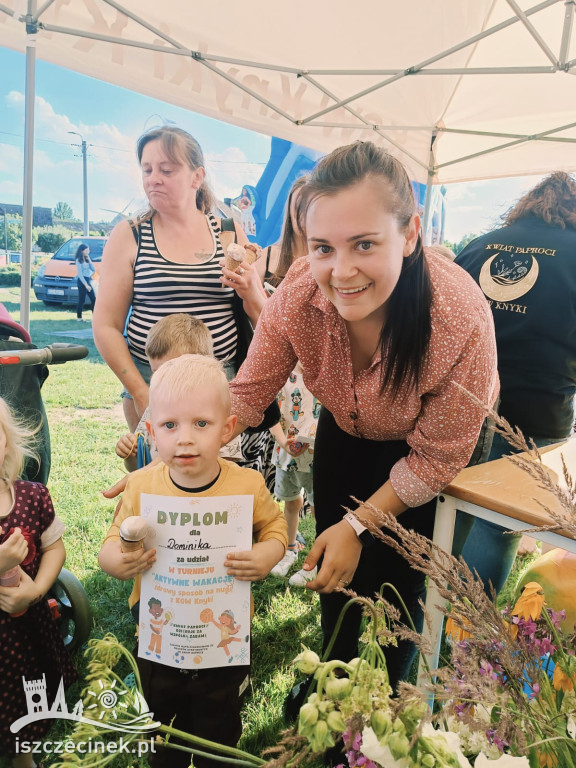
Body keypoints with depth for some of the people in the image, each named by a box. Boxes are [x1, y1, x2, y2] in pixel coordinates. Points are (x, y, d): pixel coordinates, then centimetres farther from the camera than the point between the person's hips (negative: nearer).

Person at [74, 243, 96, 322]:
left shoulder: (87, 259, 14)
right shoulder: (79, 260, -9)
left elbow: (93, 269, 9)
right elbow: (80, 274, -14)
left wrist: (89, 260, -1)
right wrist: (85, 284, -19)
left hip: (89, 280, 8)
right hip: (82, 281, -8)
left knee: (94, 298, 6)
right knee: (82, 300, -4)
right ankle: (79, 317, 3)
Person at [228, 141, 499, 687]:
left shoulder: (462, 321, -38)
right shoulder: (301, 292, -31)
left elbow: (435, 458, -23)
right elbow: (248, 393, -17)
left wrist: (359, 524, -21)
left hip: (435, 445, -3)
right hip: (346, 430, 3)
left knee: (394, 579, 4)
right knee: (331, 568, 14)